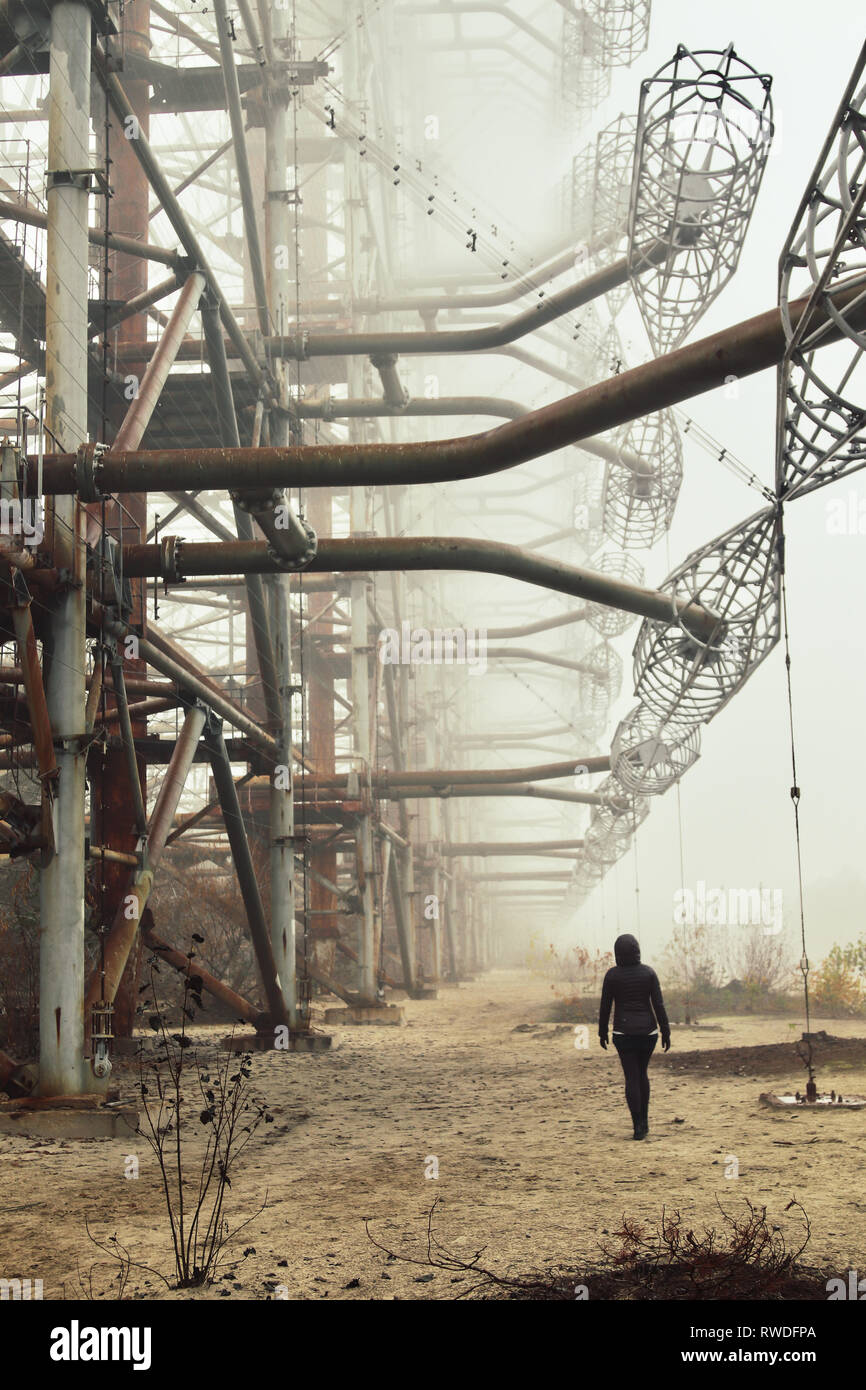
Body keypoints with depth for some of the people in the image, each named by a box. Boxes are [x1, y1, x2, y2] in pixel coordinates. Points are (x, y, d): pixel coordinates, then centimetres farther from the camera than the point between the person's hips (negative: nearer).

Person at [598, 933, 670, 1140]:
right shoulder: (648, 972, -4)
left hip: (624, 1032, -1)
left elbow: (605, 1006, -1)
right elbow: (658, 1004, -5)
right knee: (642, 1073, 20)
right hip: (647, 1030, 2)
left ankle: (638, 1127, -3)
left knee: (631, 1078, 3)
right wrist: (666, 1032, 1)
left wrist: (602, 1033, 11)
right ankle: (644, 1120, 21)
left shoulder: (612, 975, -6)